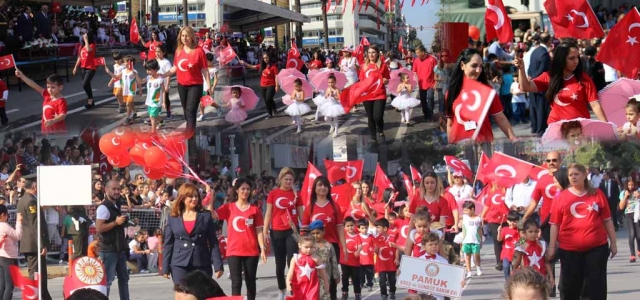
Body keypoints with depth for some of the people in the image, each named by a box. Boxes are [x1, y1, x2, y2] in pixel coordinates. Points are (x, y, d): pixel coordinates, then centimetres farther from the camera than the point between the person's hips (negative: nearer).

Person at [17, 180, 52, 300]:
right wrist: (43, 244, -19)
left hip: (27, 244, 10)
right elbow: (35, 225, -20)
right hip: (34, 245, -10)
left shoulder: (22, 200, 16)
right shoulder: (31, 201, -15)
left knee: (40, 276, 14)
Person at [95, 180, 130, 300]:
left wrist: (124, 221, 13)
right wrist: (116, 222, -24)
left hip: (119, 248, 9)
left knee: (124, 277, 14)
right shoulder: (103, 208, -15)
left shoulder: (117, 206, 13)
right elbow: (99, 228, -24)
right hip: (108, 249, -9)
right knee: (107, 279, -8)